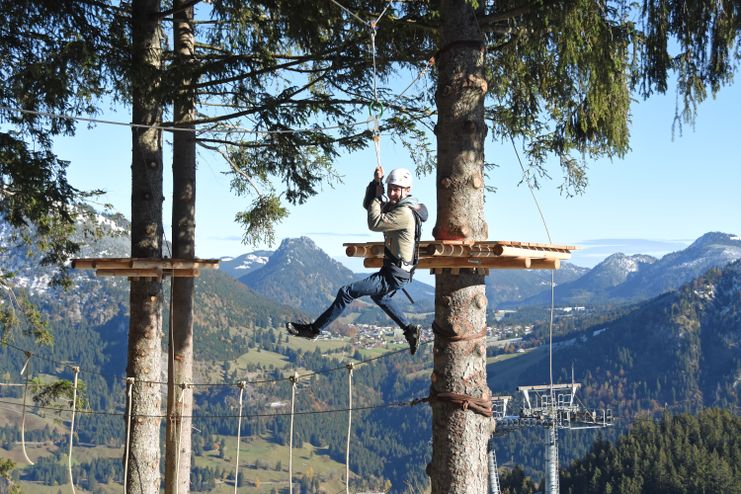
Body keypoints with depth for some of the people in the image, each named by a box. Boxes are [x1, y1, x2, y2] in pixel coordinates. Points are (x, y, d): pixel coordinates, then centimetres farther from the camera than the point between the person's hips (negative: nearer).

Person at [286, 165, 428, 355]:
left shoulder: (405, 212, -22)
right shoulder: (396, 205, 9)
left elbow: (375, 223, -24)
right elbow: (368, 205, 13)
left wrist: (377, 196, -13)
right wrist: (376, 182, -2)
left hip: (394, 276, -11)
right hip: (393, 270, 11)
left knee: (346, 292, -11)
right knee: (379, 296, 37)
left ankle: (314, 329, -3)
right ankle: (410, 330, 39)